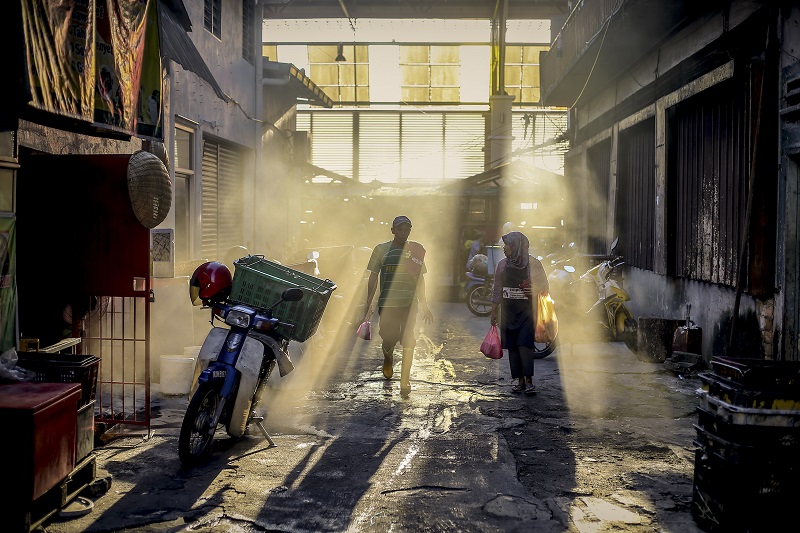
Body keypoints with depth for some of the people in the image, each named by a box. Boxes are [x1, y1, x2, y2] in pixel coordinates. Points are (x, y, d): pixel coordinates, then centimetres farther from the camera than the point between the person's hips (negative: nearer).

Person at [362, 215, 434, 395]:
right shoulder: (381, 249, 1)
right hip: (387, 303, -1)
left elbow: (420, 279, 13)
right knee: (388, 339, 0)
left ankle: (405, 379, 10)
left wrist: (424, 306, 11)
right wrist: (368, 304, 1)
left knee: (408, 342, -2)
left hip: (410, 304, 1)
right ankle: (388, 359, 37)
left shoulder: (416, 250, 6)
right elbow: (373, 278, 5)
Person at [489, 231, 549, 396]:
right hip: (508, 312, 4)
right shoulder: (502, 264, 8)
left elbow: (545, 286, 4)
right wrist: (494, 313, 11)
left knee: (525, 344, -13)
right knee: (512, 346, 5)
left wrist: (534, 290, -14)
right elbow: (497, 290, 12)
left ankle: (529, 380, -9)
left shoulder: (533, 264, -4)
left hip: (526, 312, -4)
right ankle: (519, 379, 14)